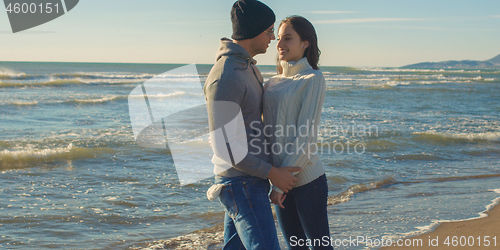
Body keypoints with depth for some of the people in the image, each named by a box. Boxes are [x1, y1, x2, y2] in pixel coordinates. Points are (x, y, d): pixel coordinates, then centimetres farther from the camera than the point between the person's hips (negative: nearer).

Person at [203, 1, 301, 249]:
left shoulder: (246, 66, 11)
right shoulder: (224, 78, -22)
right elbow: (225, 147, -23)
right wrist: (273, 173, -17)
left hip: (251, 179, 10)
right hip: (242, 184, -10)